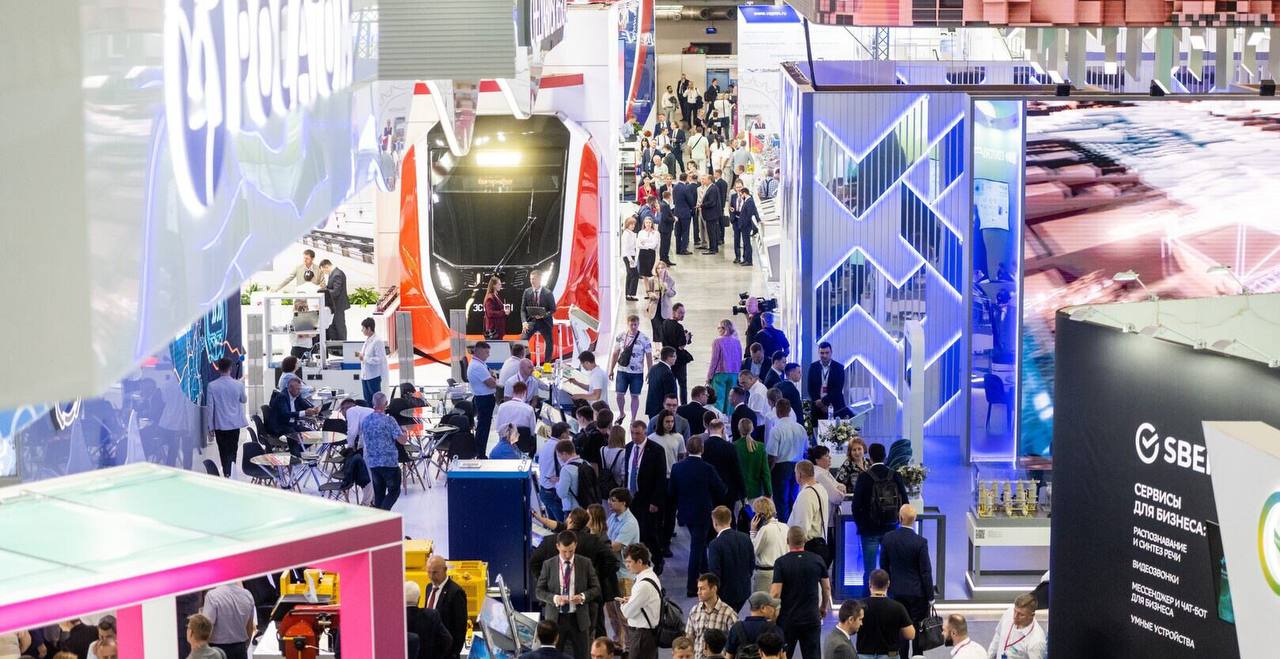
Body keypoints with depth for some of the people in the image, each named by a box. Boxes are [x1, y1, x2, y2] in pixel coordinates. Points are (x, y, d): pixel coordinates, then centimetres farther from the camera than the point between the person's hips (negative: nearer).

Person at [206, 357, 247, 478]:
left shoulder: (212, 386, -8)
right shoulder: (238, 384, -6)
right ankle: (230, 472, -12)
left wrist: (211, 426, 4)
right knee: (232, 451, 4)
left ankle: (226, 473, 6)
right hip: (235, 424, 1)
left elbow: (210, 408, -4)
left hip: (219, 424, -1)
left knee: (223, 451, 9)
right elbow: (244, 400, 14)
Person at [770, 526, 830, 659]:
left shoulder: (781, 562, -11)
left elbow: (776, 593, -14)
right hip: (812, 618, 2)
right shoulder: (818, 560, -1)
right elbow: (827, 588, 6)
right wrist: (824, 607, 23)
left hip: (787, 619, -2)